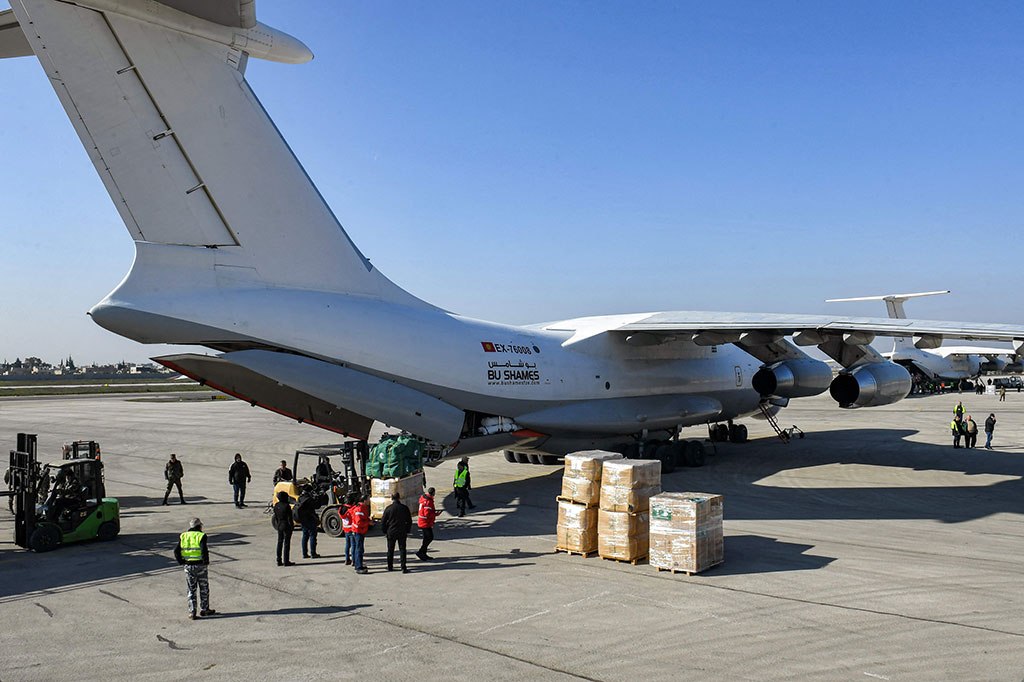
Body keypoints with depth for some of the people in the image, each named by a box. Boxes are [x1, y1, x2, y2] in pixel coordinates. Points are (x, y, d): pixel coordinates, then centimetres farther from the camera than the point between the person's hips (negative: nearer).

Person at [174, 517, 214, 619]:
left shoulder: (183, 536, 5)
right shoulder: (201, 536, -9)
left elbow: (176, 551, -1)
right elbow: (204, 551, -20)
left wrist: (182, 563, 7)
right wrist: (206, 562, -9)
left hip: (188, 566, 3)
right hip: (200, 565, -3)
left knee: (191, 590, 10)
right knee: (204, 588, 13)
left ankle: (192, 613, 8)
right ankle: (204, 609, 21)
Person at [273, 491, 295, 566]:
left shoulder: (276, 506, 1)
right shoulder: (286, 506, -19)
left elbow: (275, 517, 9)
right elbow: (289, 518, -16)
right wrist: (292, 526, -7)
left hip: (279, 526, 6)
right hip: (286, 526, -6)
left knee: (279, 543, 13)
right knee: (287, 543, 0)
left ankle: (279, 561, 17)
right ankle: (286, 561, 2)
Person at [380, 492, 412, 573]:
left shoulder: (388, 508, -7)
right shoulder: (405, 508, -4)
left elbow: (383, 521, -3)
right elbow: (409, 521, 3)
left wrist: (385, 531, 10)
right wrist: (407, 531, 13)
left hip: (391, 532, 0)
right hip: (402, 533, 0)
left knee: (390, 550, 14)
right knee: (402, 550, 4)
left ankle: (390, 567, 22)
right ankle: (403, 568, 0)